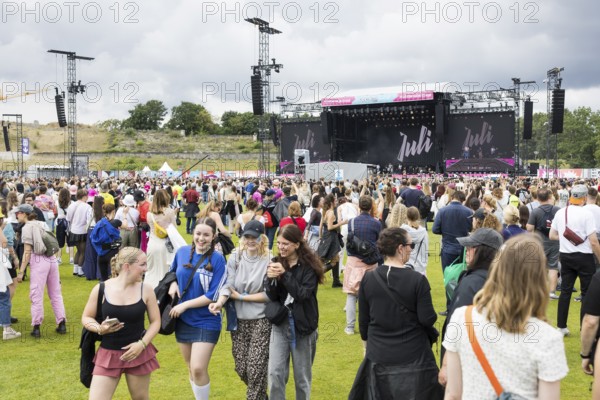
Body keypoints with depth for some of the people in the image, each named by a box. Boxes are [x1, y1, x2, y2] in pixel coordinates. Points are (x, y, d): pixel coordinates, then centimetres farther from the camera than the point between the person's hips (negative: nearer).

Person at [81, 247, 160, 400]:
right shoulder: (101, 289, -8)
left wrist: (142, 344, -13)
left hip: (138, 352, 1)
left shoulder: (146, 290, -4)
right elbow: (86, 318, 3)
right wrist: (100, 329, -18)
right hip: (108, 354, -1)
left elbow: (155, 321, 1)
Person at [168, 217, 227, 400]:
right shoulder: (182, 252, -2)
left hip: (206, 322, -5)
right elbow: (172, 272, 18)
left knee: (198, 369, -11)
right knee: (192, 368, 15)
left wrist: (185, 304, -17)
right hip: (183, 320, 5)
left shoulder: (217, 259, -14)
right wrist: (173, 283, -3)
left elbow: (213, 296, -16)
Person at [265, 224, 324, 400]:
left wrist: (285, 274, -25)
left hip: (302, 325, -3)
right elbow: (272, 296, -3)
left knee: (302, 376, 11)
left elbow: (304, 294, -21)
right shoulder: (277, 263, 1)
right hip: (280, 323, 3)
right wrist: (271, 279, -22)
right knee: (275, 373, -2)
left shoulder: (309, 265, -11)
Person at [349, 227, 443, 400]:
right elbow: (428, 320, -13)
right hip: (413, 357, -3)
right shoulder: (417, 279, -16)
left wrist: (367, 345, 17)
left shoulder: (368, 278, -6)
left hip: (378, 356, 3)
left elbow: (363, 320, 2)